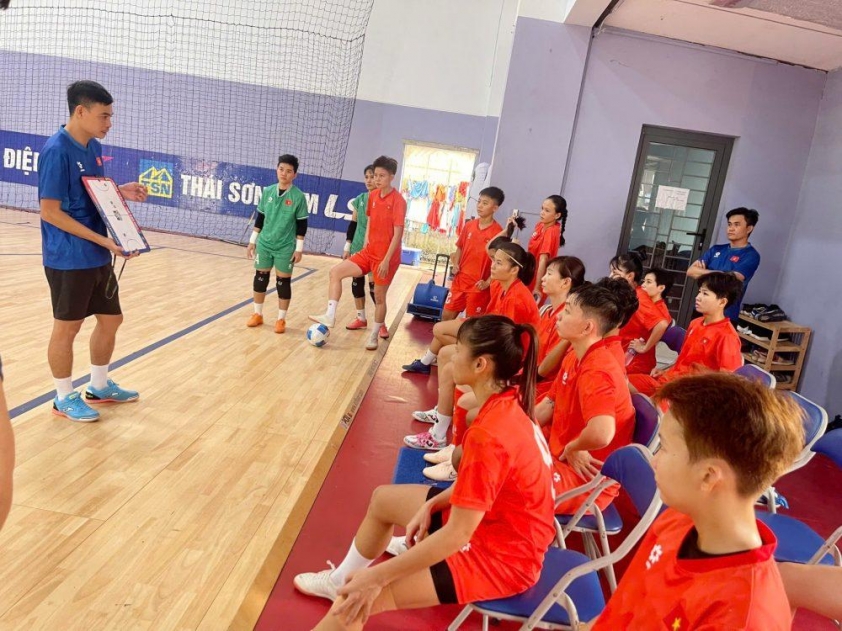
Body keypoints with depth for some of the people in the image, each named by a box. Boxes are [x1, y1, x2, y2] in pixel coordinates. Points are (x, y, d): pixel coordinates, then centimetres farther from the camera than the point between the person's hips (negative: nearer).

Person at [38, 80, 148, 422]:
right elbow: (50, 211, -19)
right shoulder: (57, 150, -17)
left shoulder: (95, 148, 8)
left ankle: (99, 386, 33)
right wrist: (104, 240, -22)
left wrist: (121, 191, 0)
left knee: (111, 319, 15)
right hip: (68, 259, -8)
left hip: (98, 257, 8)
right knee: (66, 327, 5)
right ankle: (64, 398, 22)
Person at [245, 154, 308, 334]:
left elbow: (302, 224, -5)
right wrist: (252, 241, 9)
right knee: (260, 278, 10)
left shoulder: (298, 196, -8)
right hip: (264, 244, 4)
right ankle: (257, 314, 26)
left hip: (285, 247, -3)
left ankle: (281, 319, 15)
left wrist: (299, 248, -8)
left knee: (283, 282, 3)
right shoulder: (267, 191, 2)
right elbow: (260, 218, 9)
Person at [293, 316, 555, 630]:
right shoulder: (508, 403, -6)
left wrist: (377, 576, -23)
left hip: (500, 555, -9)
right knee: (382, 499, 21)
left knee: (357, 602, -18)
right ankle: (342, 580, 40)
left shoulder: (488, 434, -33)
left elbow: (457, 535, -29)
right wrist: (431, 506, -3)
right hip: (495, 518, 9)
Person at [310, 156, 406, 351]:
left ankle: (373, 337, 21)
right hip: (369, 252, 7)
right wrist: (366, 241, 10)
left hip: (386, 256, -7)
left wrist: (386, 260, -20)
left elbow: (398, 233, -18)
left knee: (379, 296, 5)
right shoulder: (373, 196, 5)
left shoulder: (398, 201, -16)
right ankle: (330, 316, -3)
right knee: (335, 271, -4)